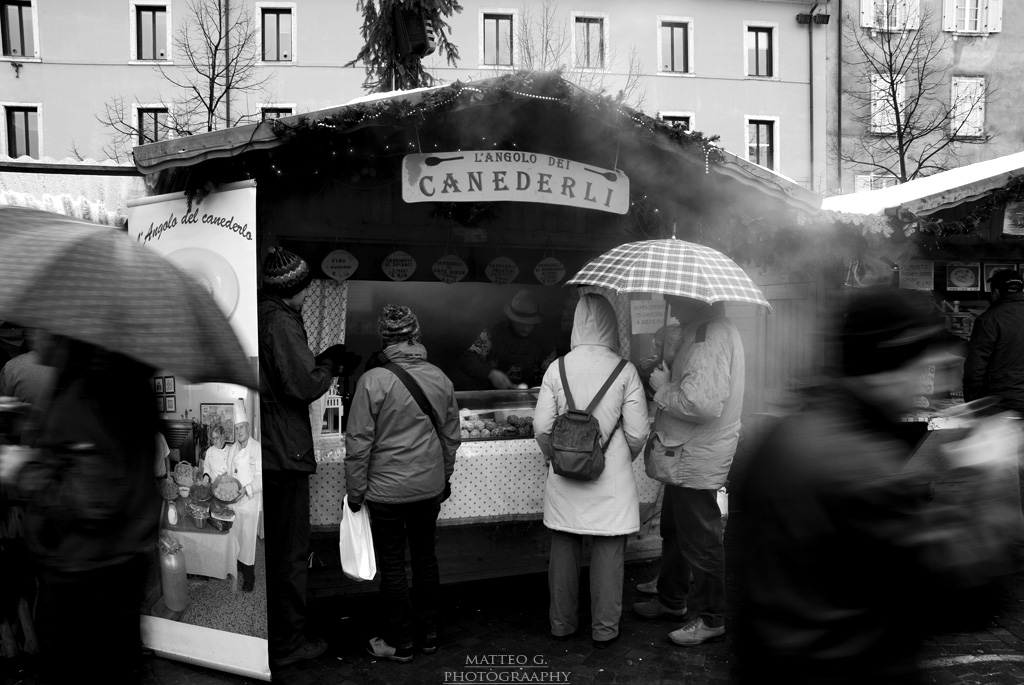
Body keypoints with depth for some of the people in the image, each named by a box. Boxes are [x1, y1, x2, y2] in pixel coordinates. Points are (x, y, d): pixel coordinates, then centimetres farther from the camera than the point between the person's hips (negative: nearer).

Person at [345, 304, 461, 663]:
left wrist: (355, 490, -2)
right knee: (425, 556, 18)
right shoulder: (440, 378, -1)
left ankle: (400, 643, 22)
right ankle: (428, 634, 30)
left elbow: (358, 442, -13)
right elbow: (451, 436, 8)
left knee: (392, 566, 9)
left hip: (387, 489, -4)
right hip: (430, 486, 5)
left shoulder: (373, 380, -16)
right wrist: (445, 476, 20)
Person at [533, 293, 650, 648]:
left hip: (564, 478, 2)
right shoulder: (625, 370, -9)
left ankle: (562, 623, 28)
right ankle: (605, 629, 22)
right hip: (611, 479, -2)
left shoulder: (557, 368, -4)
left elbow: (542, 427, -3)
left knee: (564, 550, 14)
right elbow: (637, 433, -8)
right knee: (608, 553, 10)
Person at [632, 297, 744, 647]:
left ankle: (710, 618, 22)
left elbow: (702, 404, -33)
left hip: (697, 459, -11)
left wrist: (663, 388, -18)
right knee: (674, 531, 23)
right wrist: (666, 382, 4)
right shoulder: (699, 330, 10)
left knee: (700, 542, 5)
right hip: (683, 456, 11)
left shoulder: (712, 336, -24)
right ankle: (672, 600, 41)